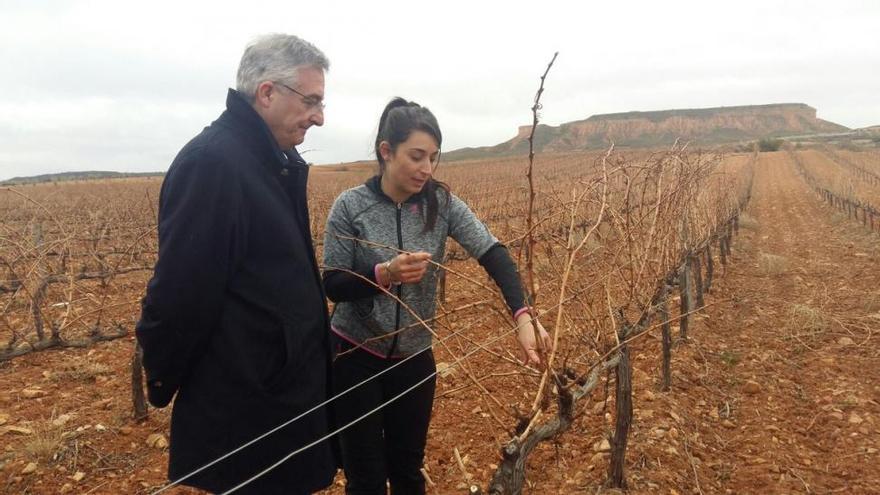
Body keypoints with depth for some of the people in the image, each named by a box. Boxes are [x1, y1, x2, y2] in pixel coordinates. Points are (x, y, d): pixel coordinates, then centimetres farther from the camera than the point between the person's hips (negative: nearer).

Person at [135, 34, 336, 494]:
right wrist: (164, 382, -12)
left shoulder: (277, 161, 9)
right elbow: (180, 291, -23)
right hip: (244, 402, -9)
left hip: (283, 381, 9)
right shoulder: (211, 162, -23)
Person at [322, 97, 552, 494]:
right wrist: (384, 274, -29)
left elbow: (493, 254, -18)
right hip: (356, 356, -2)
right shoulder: (351, 206, -13)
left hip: (414, 358, 2)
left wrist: (523, 316, -34)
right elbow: (332, 286, -11)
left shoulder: (441, 203, -8)